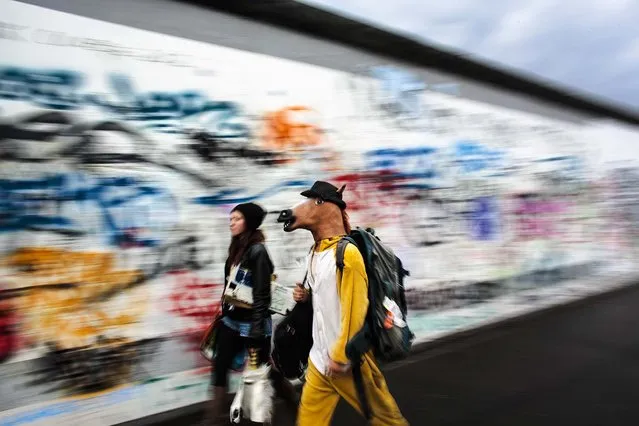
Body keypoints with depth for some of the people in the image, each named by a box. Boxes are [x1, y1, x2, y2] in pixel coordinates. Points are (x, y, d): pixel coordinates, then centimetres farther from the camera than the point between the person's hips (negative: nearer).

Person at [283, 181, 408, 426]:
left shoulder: (347, 253, -21)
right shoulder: (315, 253, 8)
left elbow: (355, 308, -22)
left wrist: (341, 357, -17)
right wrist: (306, 296, 2)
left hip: (347, 360, -8)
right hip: (320, 357, 8)